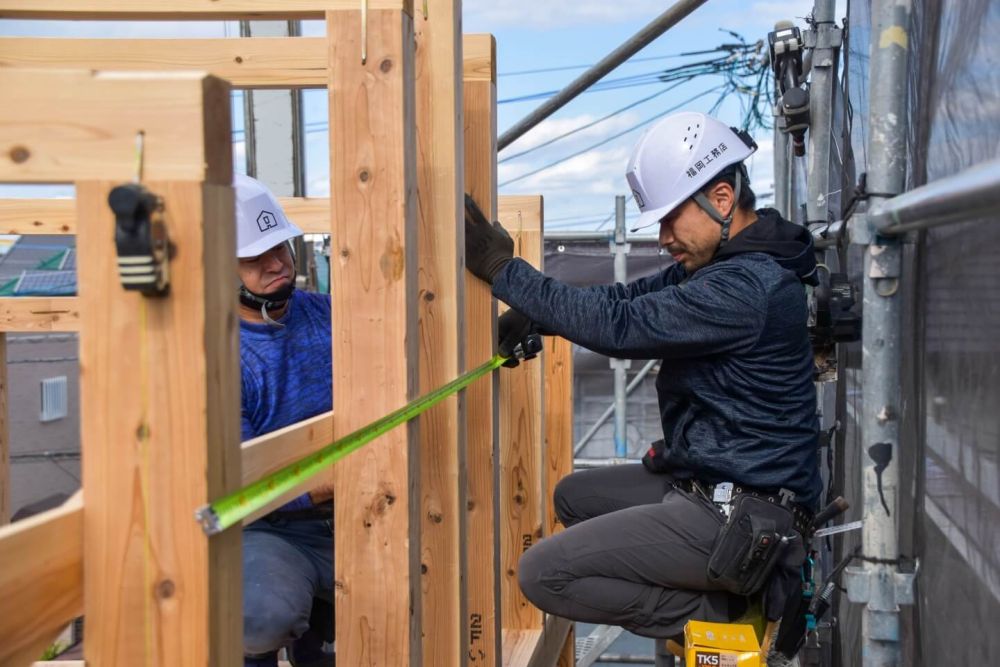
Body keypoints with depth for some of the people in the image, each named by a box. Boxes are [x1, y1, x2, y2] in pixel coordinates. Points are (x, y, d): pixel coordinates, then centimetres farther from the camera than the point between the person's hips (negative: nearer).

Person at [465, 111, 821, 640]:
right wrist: (528, 318, -3)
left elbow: (620, 326, -25)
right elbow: (631, 298, 12)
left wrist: (502, 269, -18)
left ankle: (721, 612, -2)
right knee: (574, 496, 26)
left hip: (741, 516, -11)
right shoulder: (721, 263, 9)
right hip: (707, 483, 11)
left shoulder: (746, 286, -24)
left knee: (543, 573, -12)